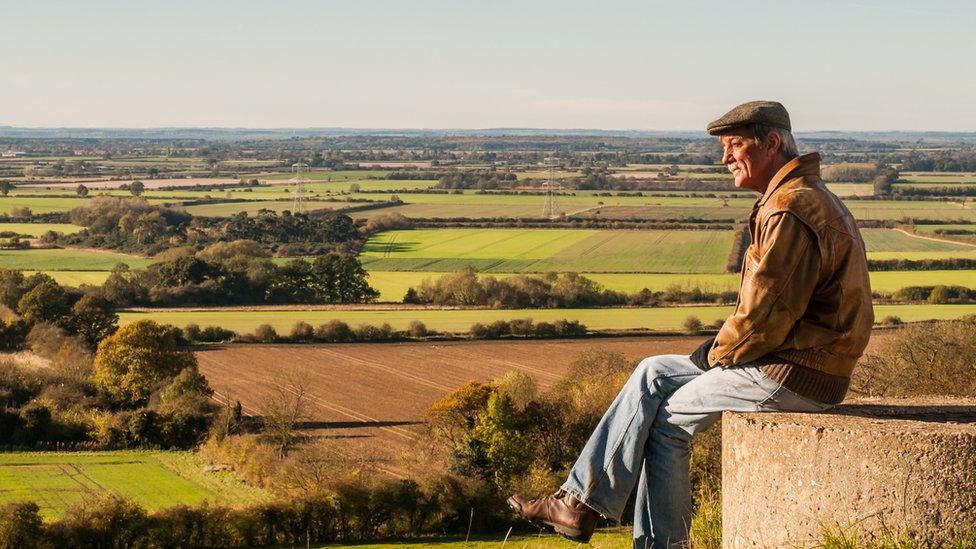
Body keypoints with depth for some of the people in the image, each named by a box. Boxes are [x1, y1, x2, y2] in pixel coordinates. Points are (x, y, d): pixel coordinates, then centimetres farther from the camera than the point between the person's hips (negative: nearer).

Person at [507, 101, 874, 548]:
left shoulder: (790, 212, -20)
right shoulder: (805, 199, 16)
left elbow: (763, 317, -23)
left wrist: (717, 353, -5)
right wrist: (721, 347, 9)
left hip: (790, 376, -10)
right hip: (790, 359, 10)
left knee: (667, 417, 1)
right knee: (653, 374, 11)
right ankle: (580, 501, 9)